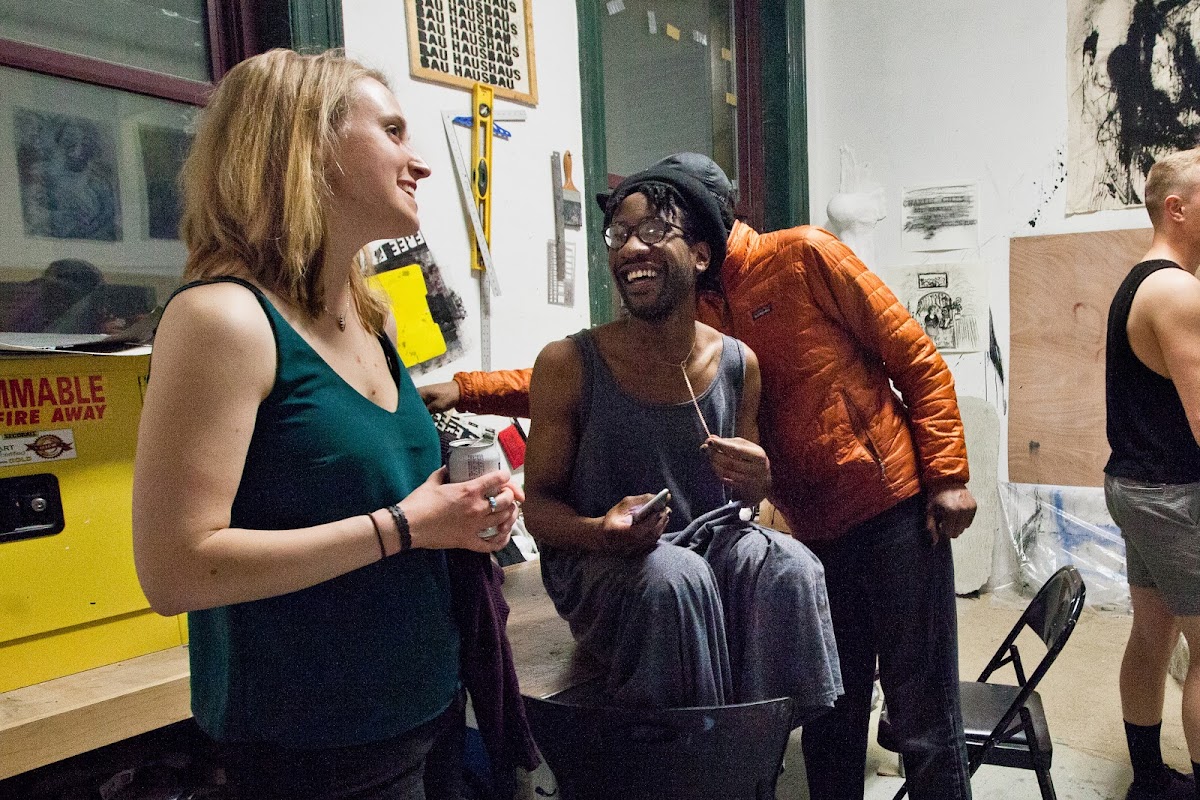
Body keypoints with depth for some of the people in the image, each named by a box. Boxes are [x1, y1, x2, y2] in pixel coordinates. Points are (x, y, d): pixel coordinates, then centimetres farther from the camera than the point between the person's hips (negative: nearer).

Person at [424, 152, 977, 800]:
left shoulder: (802, 254, -6)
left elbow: (916, 359, -4)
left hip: (896, 512, -4)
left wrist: (947, 477, -10)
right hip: (815, 534, 5)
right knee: (829, 725, 14)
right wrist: (467, 388, -6)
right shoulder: (689, 316, 9)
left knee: (923, 719, 4)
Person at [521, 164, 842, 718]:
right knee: (675, 576, -34)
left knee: (790, 565, -25)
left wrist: (755, 479, -12)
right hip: (596, 564, -3)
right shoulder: (568, 365, -12)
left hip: (708, 542, 4)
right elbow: (538, 504, -6)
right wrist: (602, 531, -27)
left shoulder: (738, 364, -1)